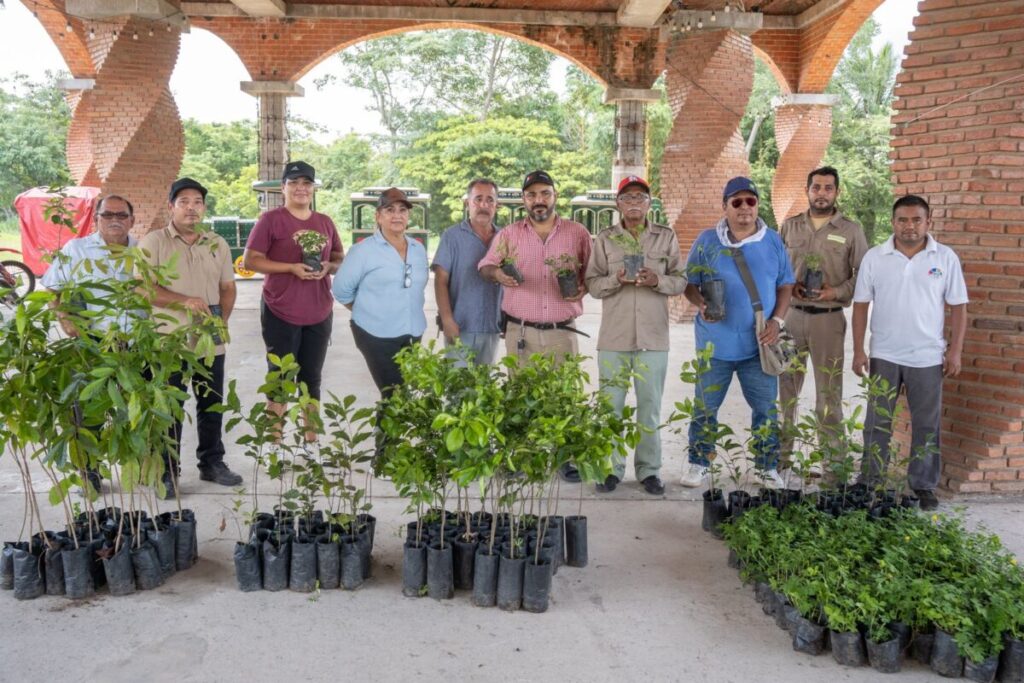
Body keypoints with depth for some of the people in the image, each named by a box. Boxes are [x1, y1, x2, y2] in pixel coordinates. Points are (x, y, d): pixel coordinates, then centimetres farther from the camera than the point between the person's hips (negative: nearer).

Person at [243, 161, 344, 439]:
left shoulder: (325, 222, 10)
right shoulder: (270, 219, -5)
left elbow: (340, 260, 16)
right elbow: (250, 260, -9)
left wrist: (328, 267, -8)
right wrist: (291, 267, -19)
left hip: (320, 314, 4)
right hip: (281, 313, -4)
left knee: (312, 378, 12)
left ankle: (311, 437, 23)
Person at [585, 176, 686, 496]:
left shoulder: (667, 237, 6)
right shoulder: (605, 238, 5)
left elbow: (681, 280, 4)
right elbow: (592, 284, 2)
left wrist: (658, 281, -15)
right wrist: (616, 280, -16)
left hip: (653, 337, 0)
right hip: (613, 337, 0)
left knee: (650, 406, 6)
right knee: (610, 405, 4)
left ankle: (649, 470, 17)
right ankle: (611, 468, 16)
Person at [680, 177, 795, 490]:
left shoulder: (773, 242, 5)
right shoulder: (707, 241, 1)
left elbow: (785, 285, 9)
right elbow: (689, 283, 3)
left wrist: (777, 320, -5)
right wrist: (701, 304, -18)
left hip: (759, 344, 1)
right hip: (715, 342, -1)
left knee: (766, 408, 6)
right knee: (705, 407, 7)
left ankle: (768, 467, 21)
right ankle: (698, 464, 21)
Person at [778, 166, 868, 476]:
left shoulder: (851, 230, 2)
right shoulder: (789, 227, 8)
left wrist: (836, 292, -14)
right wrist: (788, 287, -8)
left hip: (829, 318, -2)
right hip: (792, 315, 2)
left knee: (829, 392, 1)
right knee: (784, 387, 8)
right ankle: (781, 454, 19)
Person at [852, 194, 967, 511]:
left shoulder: (946, 258, -2)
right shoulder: (874, 257, -1)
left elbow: (958, 306, 2)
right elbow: (861, 305, 1)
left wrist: (955, 350, -3)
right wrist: (858, 350, -3)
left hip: (928, 357, 0)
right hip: (884, 355, 0)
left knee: (927, 425, 9)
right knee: (877, 423, 8)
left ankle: (924, 485, 22)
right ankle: (870, 483, 18)